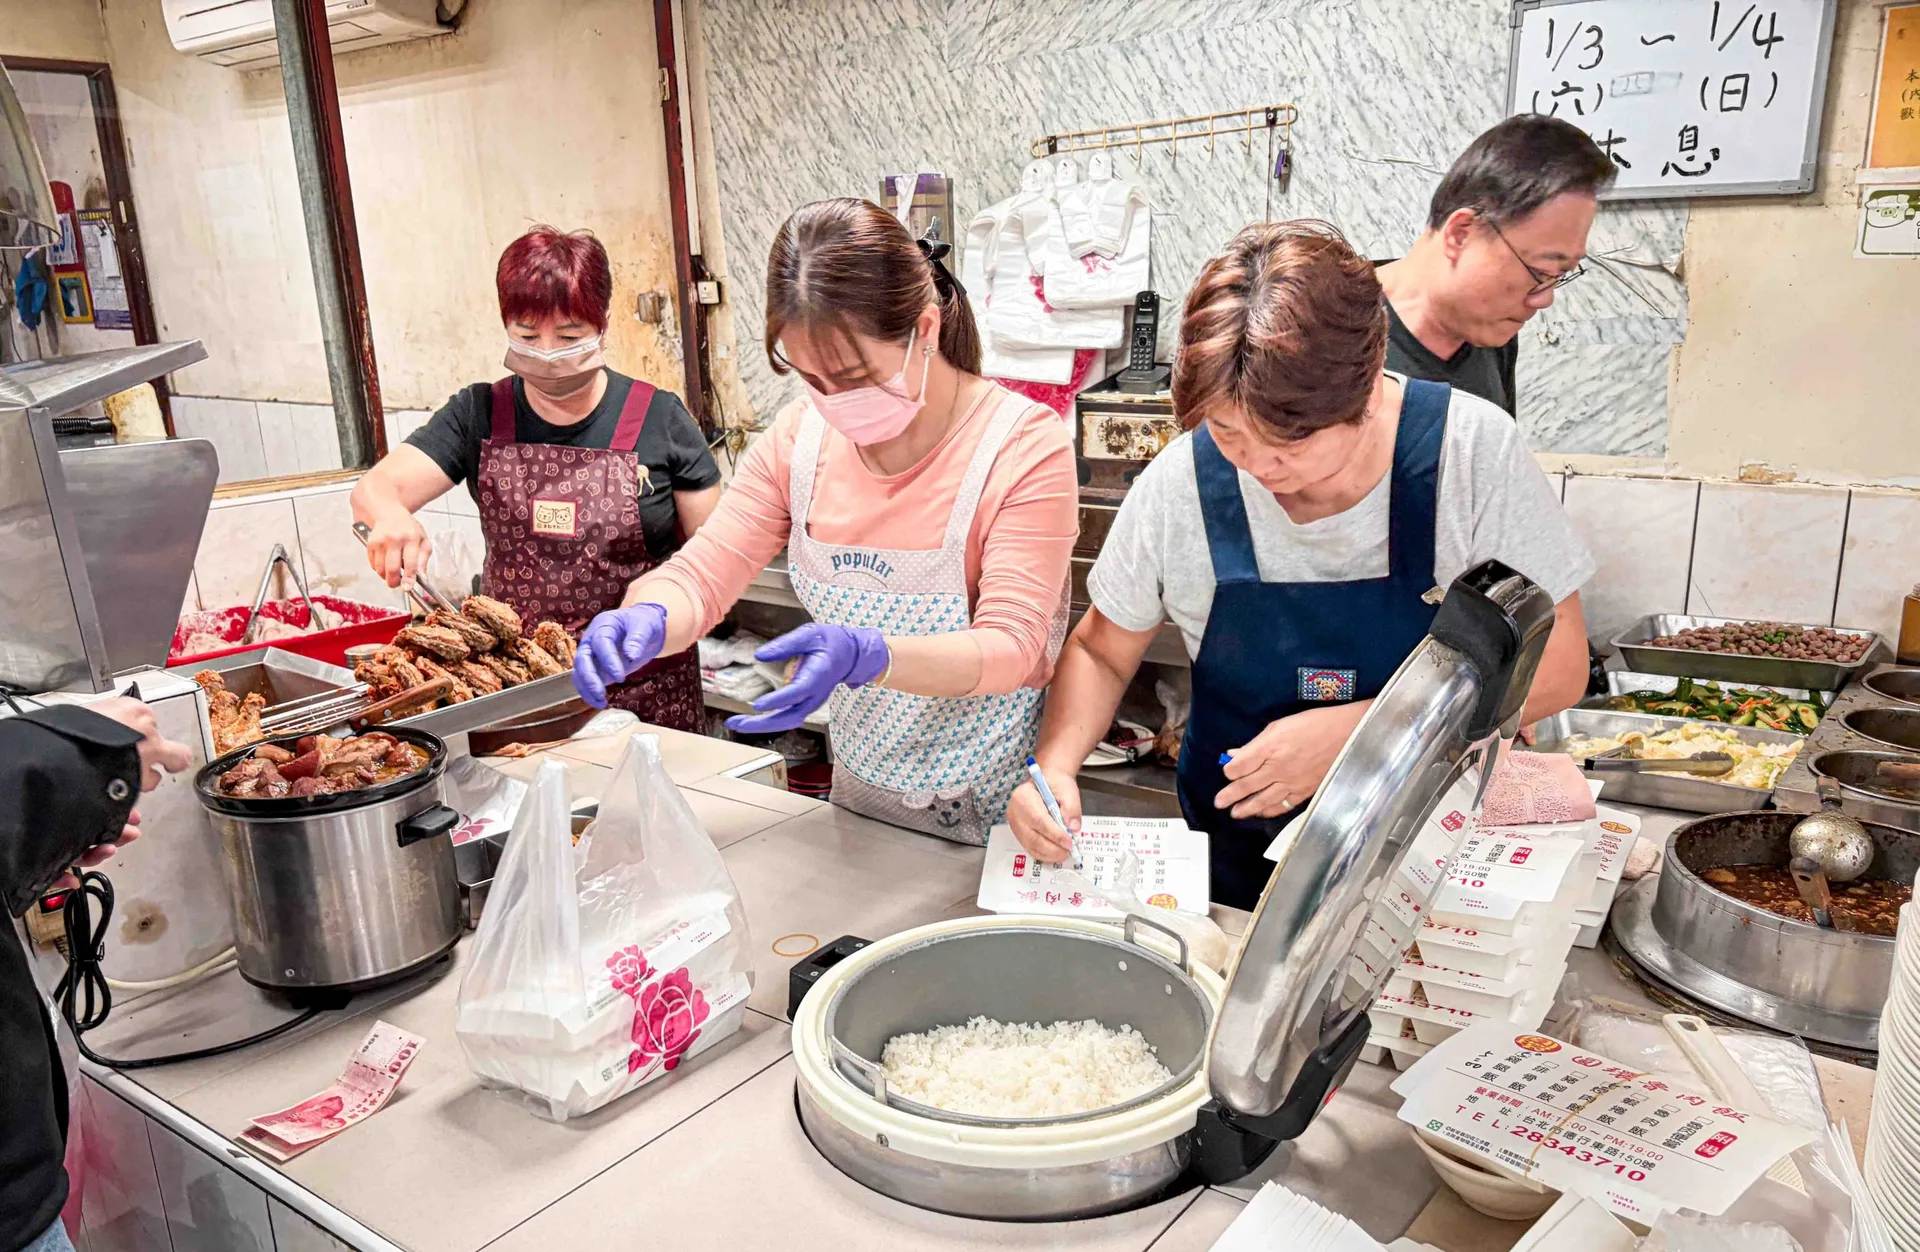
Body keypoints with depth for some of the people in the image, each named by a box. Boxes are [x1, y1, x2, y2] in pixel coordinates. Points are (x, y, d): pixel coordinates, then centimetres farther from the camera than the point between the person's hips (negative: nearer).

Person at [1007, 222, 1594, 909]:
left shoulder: (1474, 450, -16)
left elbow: (1555, 666, -10)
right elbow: (1100, 650, 2)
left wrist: (1353, 731, -20)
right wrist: (1055, 764, -16)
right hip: (1239, 856, 1)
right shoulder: (1179, 482, -12)